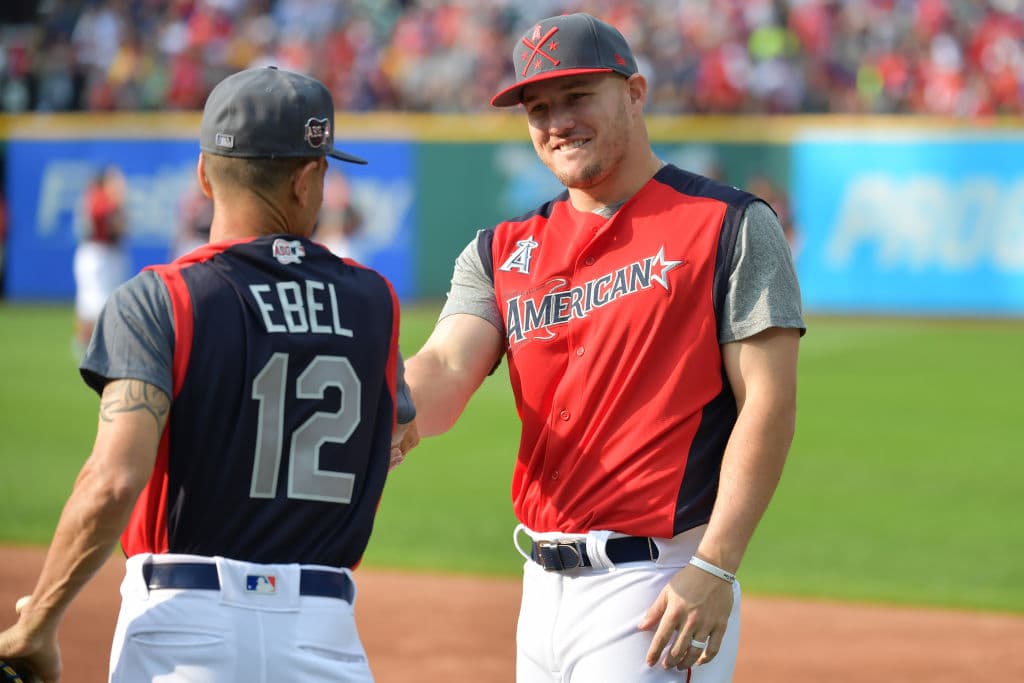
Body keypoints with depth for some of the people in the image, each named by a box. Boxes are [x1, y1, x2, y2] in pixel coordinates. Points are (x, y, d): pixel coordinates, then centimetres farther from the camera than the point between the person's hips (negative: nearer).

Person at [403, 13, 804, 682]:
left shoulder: (730, 225, -3)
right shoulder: (503, 251, 13)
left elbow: (768, 406, -10)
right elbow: (446, 370, -3)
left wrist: (714, 570, -18)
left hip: (659, 587, -6)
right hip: (544, 586, 6)